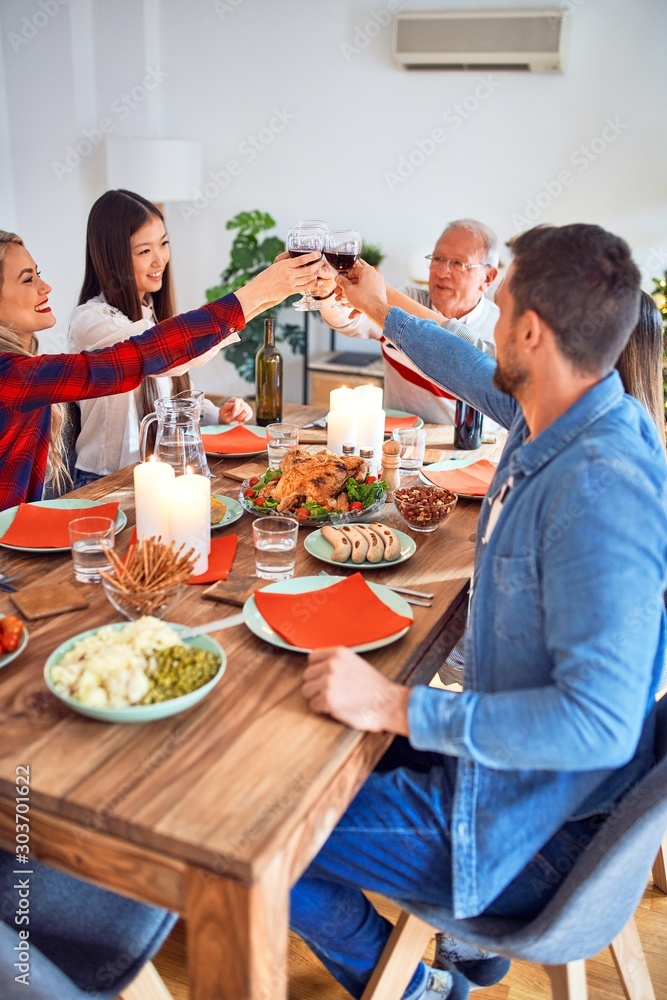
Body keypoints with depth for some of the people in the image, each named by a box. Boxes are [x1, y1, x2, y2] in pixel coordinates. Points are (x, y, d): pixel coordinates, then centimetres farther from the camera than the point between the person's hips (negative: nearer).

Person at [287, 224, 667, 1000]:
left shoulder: (598, 490, -34)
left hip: (529, 832, -9)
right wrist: (385, 312, 31)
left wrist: (399, 707, -33)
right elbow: (481, 377, 19)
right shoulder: (557, 417, -5)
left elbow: (599, 722, -36)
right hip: (506, 763, 9)